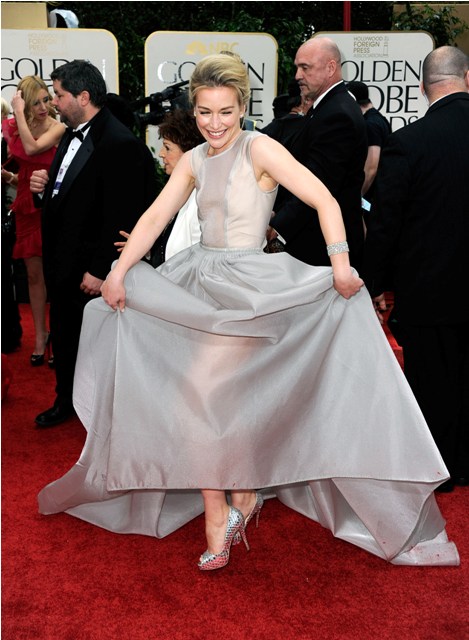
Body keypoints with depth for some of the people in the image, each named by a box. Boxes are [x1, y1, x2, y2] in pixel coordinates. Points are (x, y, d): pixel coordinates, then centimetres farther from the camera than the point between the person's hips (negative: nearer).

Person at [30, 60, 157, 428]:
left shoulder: (121, 144, -20)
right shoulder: (72, 136, 10)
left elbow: (121, 216, -24)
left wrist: (100, 270, -23)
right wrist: (47, 186, -1)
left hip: (92, 269, -9)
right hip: (62, 263, 9)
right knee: (64, 336, 20)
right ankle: (66, 401, 39)